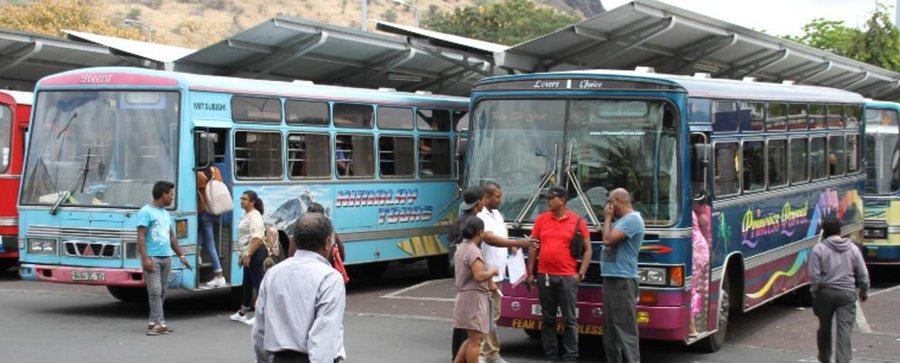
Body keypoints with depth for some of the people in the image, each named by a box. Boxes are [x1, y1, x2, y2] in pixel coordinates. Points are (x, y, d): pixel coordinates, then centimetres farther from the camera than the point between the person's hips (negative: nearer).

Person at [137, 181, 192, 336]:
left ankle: (153, 323, 12)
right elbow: (141, 237, -12)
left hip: (166, 258, 8)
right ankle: (160, 323, -11)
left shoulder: (166, 214, 18)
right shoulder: (146, 212, -7)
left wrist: (181, 255, 21)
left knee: (162, 292, 7)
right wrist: (145, 258, -20)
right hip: (152, 258, -8)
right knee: (155, 291, -9)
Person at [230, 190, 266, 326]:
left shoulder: (254, 216, -17)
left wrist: (248, 255, -26)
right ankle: (243, 313, 29)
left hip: (255, 254, -11)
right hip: (248, 254, 11)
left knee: (257, 283, -7)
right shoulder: (246, 215, 15)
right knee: (247, 283, 18)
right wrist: (243, 254, 22)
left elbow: (257, 238, -25)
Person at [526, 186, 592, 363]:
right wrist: (530, 272, 7)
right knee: (548, 318, 8)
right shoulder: (541, 219, 7)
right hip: (544, 276, 3)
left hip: (567, 277, -3)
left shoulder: (577, 221, -1)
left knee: (570, 319, -1)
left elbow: (587, 249, 1)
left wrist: (581, 273, -7)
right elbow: (533, 247, 11)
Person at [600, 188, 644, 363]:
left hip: (622, 280, -10)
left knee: (624, 326, -10)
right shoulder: (623, 220, 17)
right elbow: (609, 239, 18)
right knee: (610, 325, 14)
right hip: (611, 278, 10)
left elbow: (608, 239, -19)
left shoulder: (632, 219, -13)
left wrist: (607, 218, -9)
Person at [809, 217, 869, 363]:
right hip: (847, 293, 1)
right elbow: (863, 274, 7)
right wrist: (864, 292, 20)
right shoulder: (852, 248, 3)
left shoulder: (819, 249, -6)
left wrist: (814, 293, 3)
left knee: (824, 327, 16)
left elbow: (814, 275, -8)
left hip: (826, 292, -1)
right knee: (845, 329, -2)